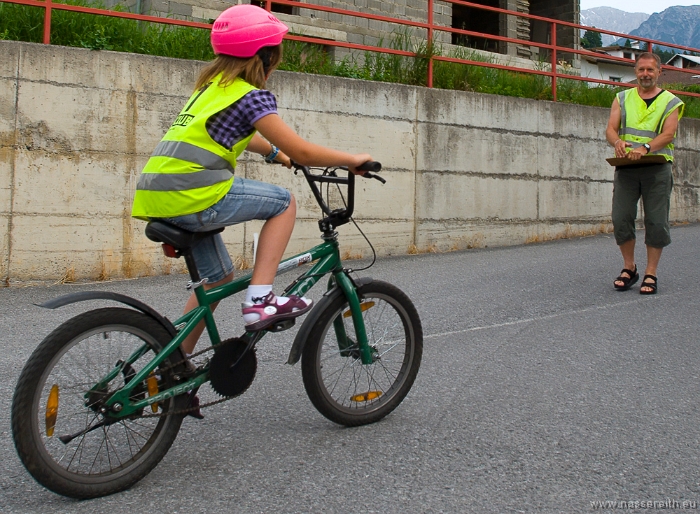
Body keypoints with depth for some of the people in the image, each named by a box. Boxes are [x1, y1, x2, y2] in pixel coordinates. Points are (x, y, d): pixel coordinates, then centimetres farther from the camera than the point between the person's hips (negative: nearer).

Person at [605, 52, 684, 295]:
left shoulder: (671, 102, 9)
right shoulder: (623, 99, 15)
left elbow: (668, 134, -6)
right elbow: (610, 128, 3)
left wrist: (645, 148, -25)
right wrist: (618, 142, -21)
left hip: (657, 168, -1)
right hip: (626, 168, 2)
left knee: (656, 222, -3)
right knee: (621, 218, -3)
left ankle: (651, 274, 7)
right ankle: (629, 268, 14)